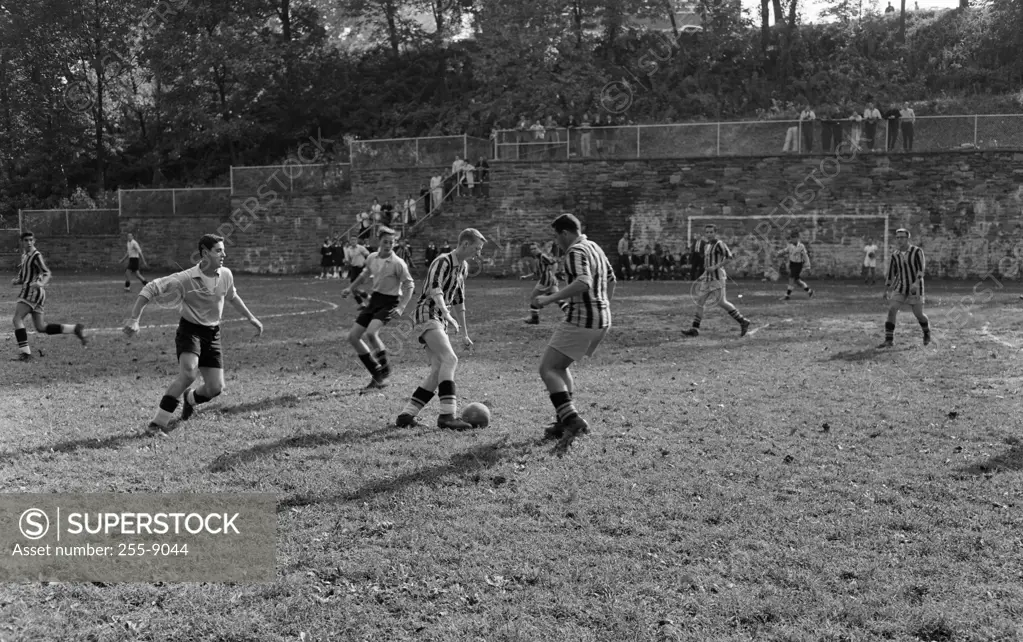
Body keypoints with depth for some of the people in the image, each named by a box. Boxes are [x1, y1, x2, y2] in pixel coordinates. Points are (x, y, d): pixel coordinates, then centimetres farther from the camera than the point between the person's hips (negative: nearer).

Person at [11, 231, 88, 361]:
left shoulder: (36, 256, -8)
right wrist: (16, 281, 5)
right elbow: (23, 277, 26)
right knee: (41, 328, 7)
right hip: (28, 291, 9)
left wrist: (42, 283, -37)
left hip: (33, 291, -9)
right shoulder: (24, 256, 20)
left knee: (17, 319, -13)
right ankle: (75, 329, 9)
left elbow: (47, 273, -18)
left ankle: (25, 353, -15)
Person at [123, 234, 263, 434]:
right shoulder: (186, 279, -19)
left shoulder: (226, 275, -2)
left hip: (212, 334, 5)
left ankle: (191, 399, 37)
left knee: (216, 387, -1)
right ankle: (157, 423, -20)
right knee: (188, 373, -31)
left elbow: (232, 296, 21)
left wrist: (251, 318, 26)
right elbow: (151, 288, -18)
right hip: (190, 329, -5)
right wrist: (134, 319, -23)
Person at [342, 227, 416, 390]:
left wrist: (401, 307, -20)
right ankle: (377, 374, 11)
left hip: (389, 302, -7)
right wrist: (350, 288, 17)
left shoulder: (398, 263, -14)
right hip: (374, 299, 7)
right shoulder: (372, 258, 3)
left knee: (370, 333, -30)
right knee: (353, 336, 2)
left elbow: (409, 285, -10)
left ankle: (385, 369, -8)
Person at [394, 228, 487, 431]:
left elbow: (458, 300, 25)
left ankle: (406, 415, 6)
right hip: (427, 315, -9)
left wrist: (464, 334, 25)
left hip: (439, 322, 9)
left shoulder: (462, 267, 16)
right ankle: (446, 415, -29)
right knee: (449, 359, -24)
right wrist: (447, 315, -41)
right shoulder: (443, 261, -12)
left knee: (438, 371, 3)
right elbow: (435, 289, -28)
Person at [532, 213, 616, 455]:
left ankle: (572, 419, -25)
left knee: (547, 369, -10)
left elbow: (583, 283, -30)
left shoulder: (576, 252, -13)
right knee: (560, 366, 22)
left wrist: (550, 298, -29)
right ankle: (564, 421, 19)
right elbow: (610, 279, 29)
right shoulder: (594, 247, 17)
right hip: (602, 321, 10)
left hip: (581, 321, -10)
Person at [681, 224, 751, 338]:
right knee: (700, 301, 3)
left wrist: (715, 267, -22)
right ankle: (695, 329, 3)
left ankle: (743, 322, 3)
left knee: (721, 302, -9)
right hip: (707, 277, 9)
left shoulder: (719, 244, -9)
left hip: (717, 277, -9)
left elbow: (729, 257, -16)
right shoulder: (706, 246, 17)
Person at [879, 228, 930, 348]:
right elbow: (890, 273, 13)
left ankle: (927, 333, 33)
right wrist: (887, 290, 14)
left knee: (919, 314, 1)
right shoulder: (895, 255, 5)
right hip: (900, 288, 3)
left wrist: (916, 282, -34)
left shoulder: (917, 251, -8)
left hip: (915, 288, -3)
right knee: (891, 310, -13)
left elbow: (921, 268, -19)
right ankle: (889, 340, -10)